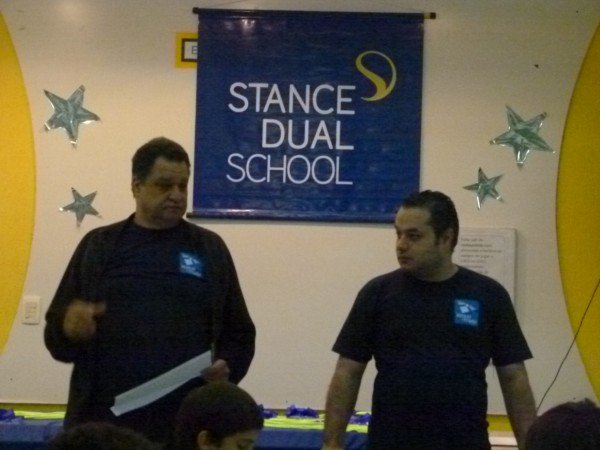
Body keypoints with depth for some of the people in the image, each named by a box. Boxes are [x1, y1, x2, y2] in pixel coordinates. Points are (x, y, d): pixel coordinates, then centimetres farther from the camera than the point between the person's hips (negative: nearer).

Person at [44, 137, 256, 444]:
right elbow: (56, 338, 9)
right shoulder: (100, 246, 10)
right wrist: (68, 327, -14)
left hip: (185, 424, 1)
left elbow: (239, 333, 13)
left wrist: (228, 367, -8)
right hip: (105, 420, 0)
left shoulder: (209, 249, 11)